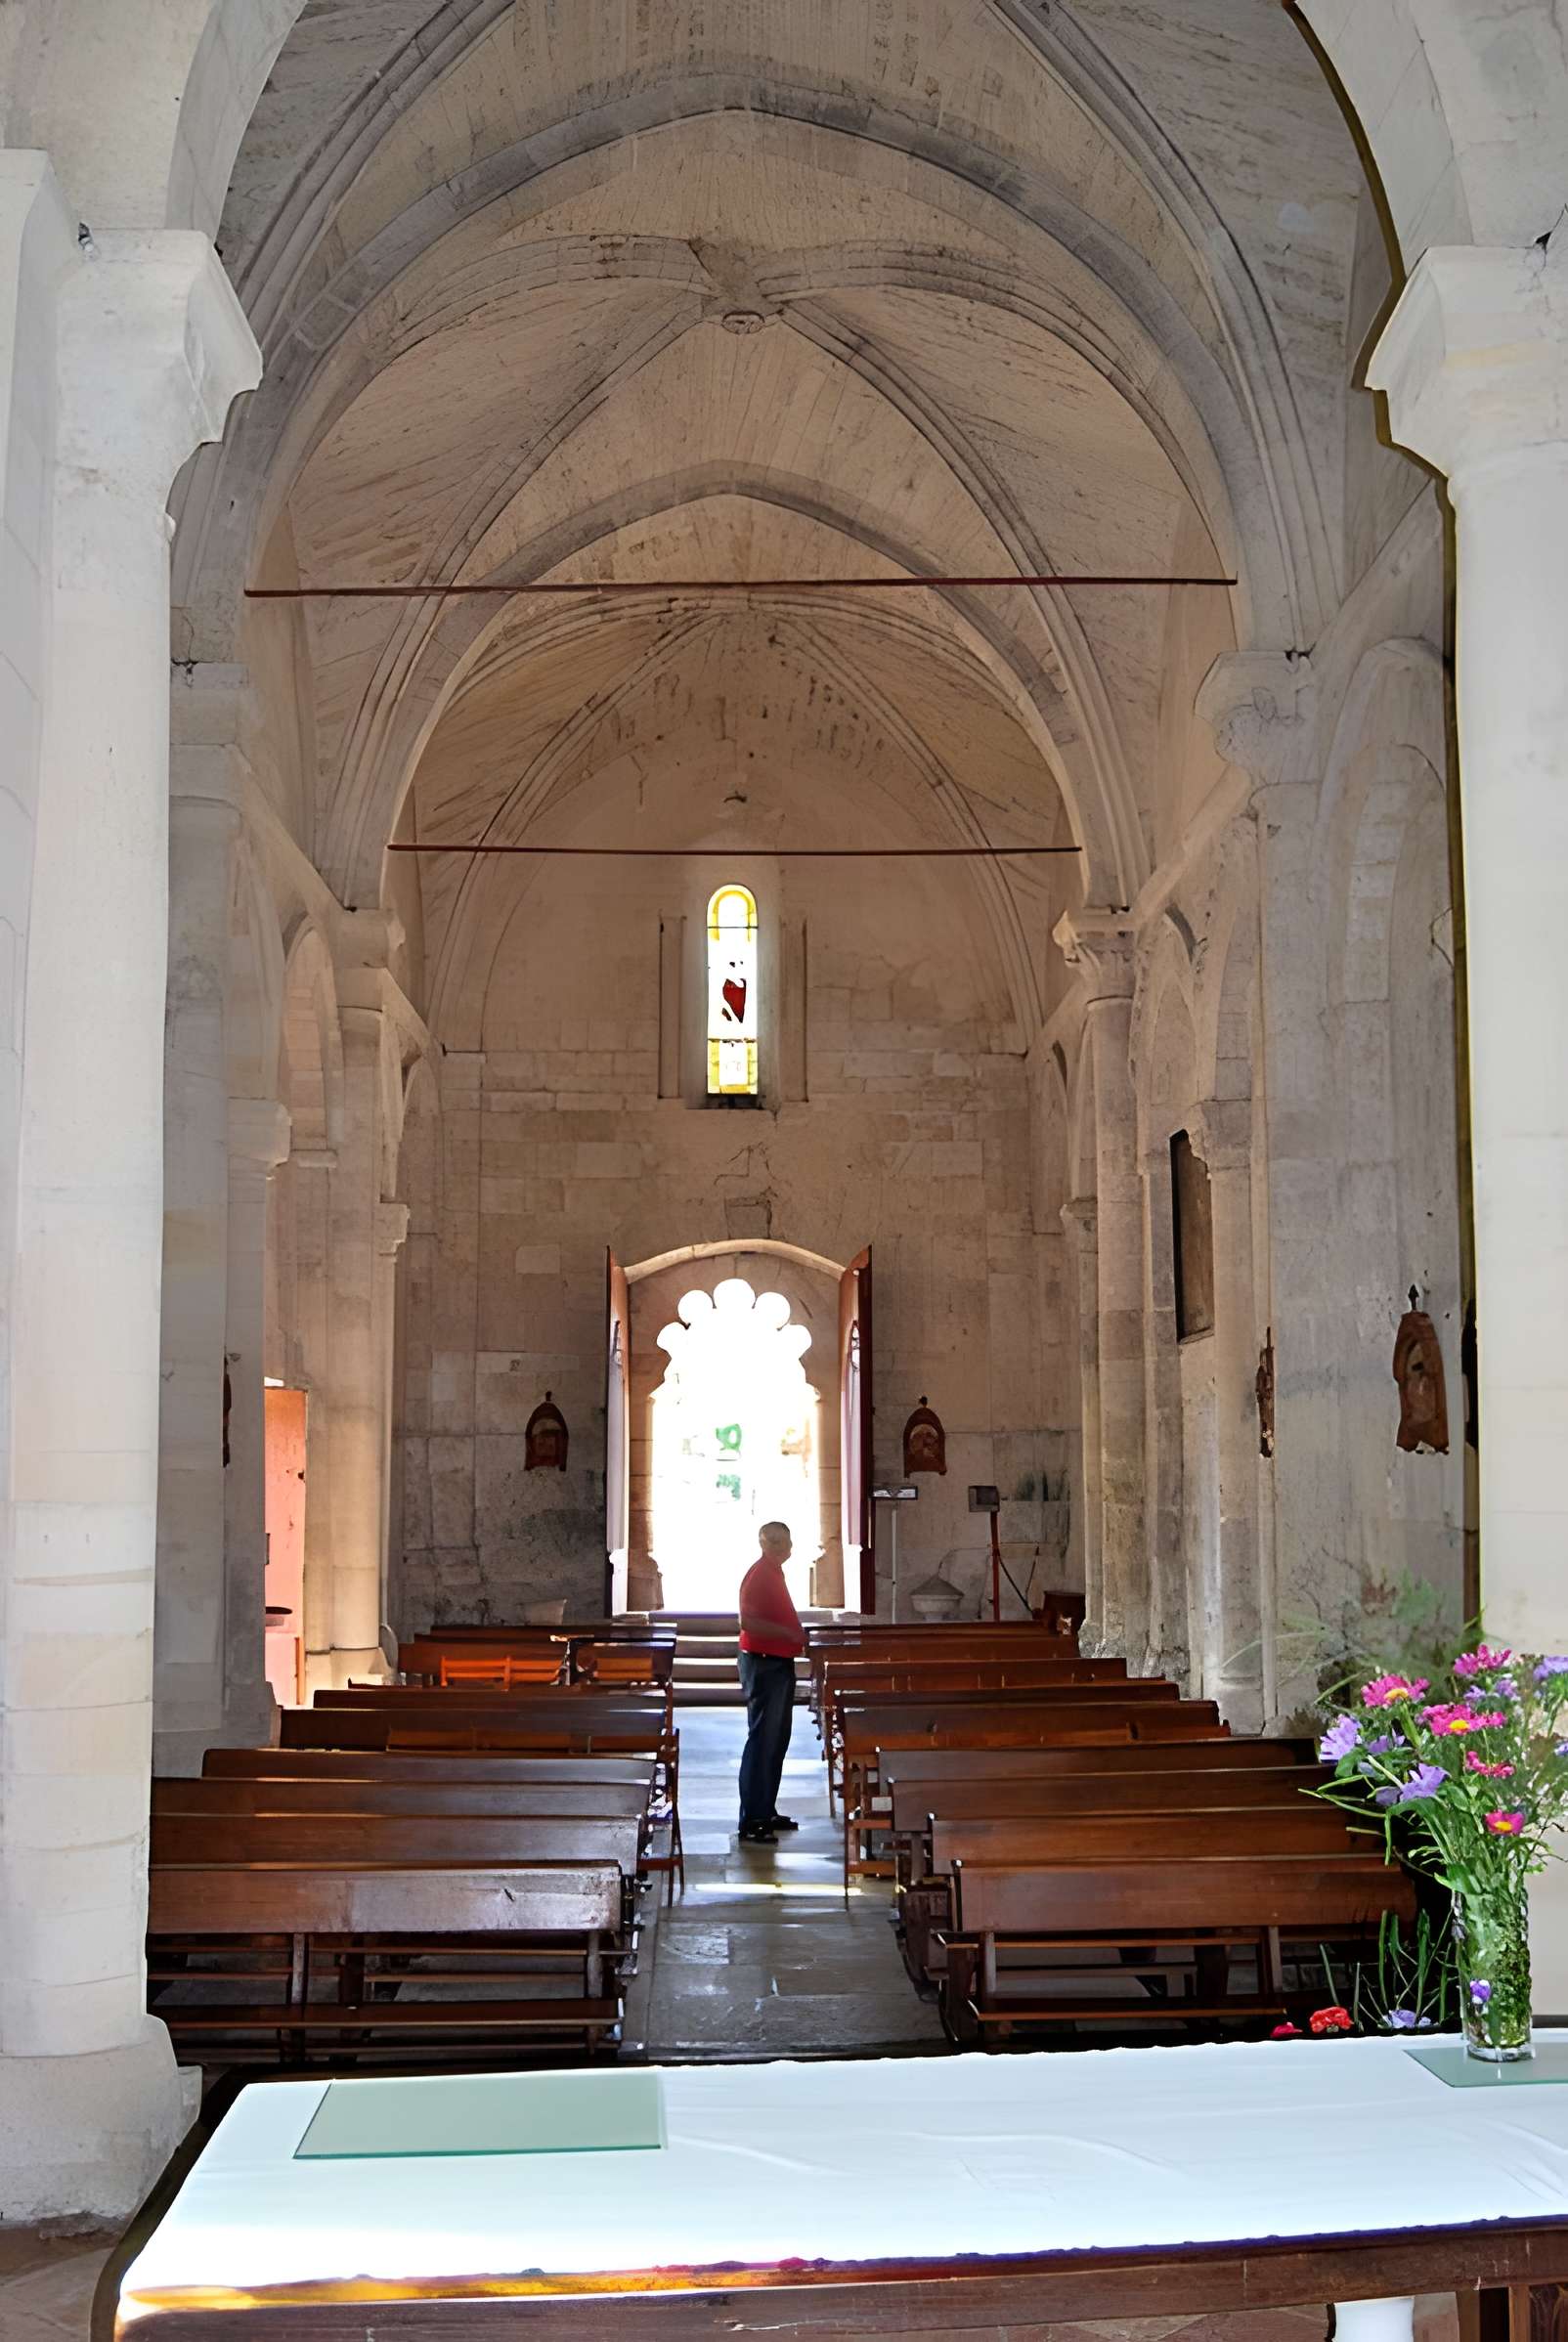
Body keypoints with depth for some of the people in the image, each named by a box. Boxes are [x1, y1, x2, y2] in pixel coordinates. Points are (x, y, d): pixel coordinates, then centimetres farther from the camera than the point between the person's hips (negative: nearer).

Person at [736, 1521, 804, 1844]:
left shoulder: (774, 1572, 14)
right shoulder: (759, 1574, -17)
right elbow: (748, 1621, -26)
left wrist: (797, 1635, 17)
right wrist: (789, 1633, -26)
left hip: (779, 1663, 11)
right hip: (762, 1664, -11)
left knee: (777, 1740, 15)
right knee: (761, 1741, -9)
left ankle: (766, 1812, 24)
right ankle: (751, 1824, -7)